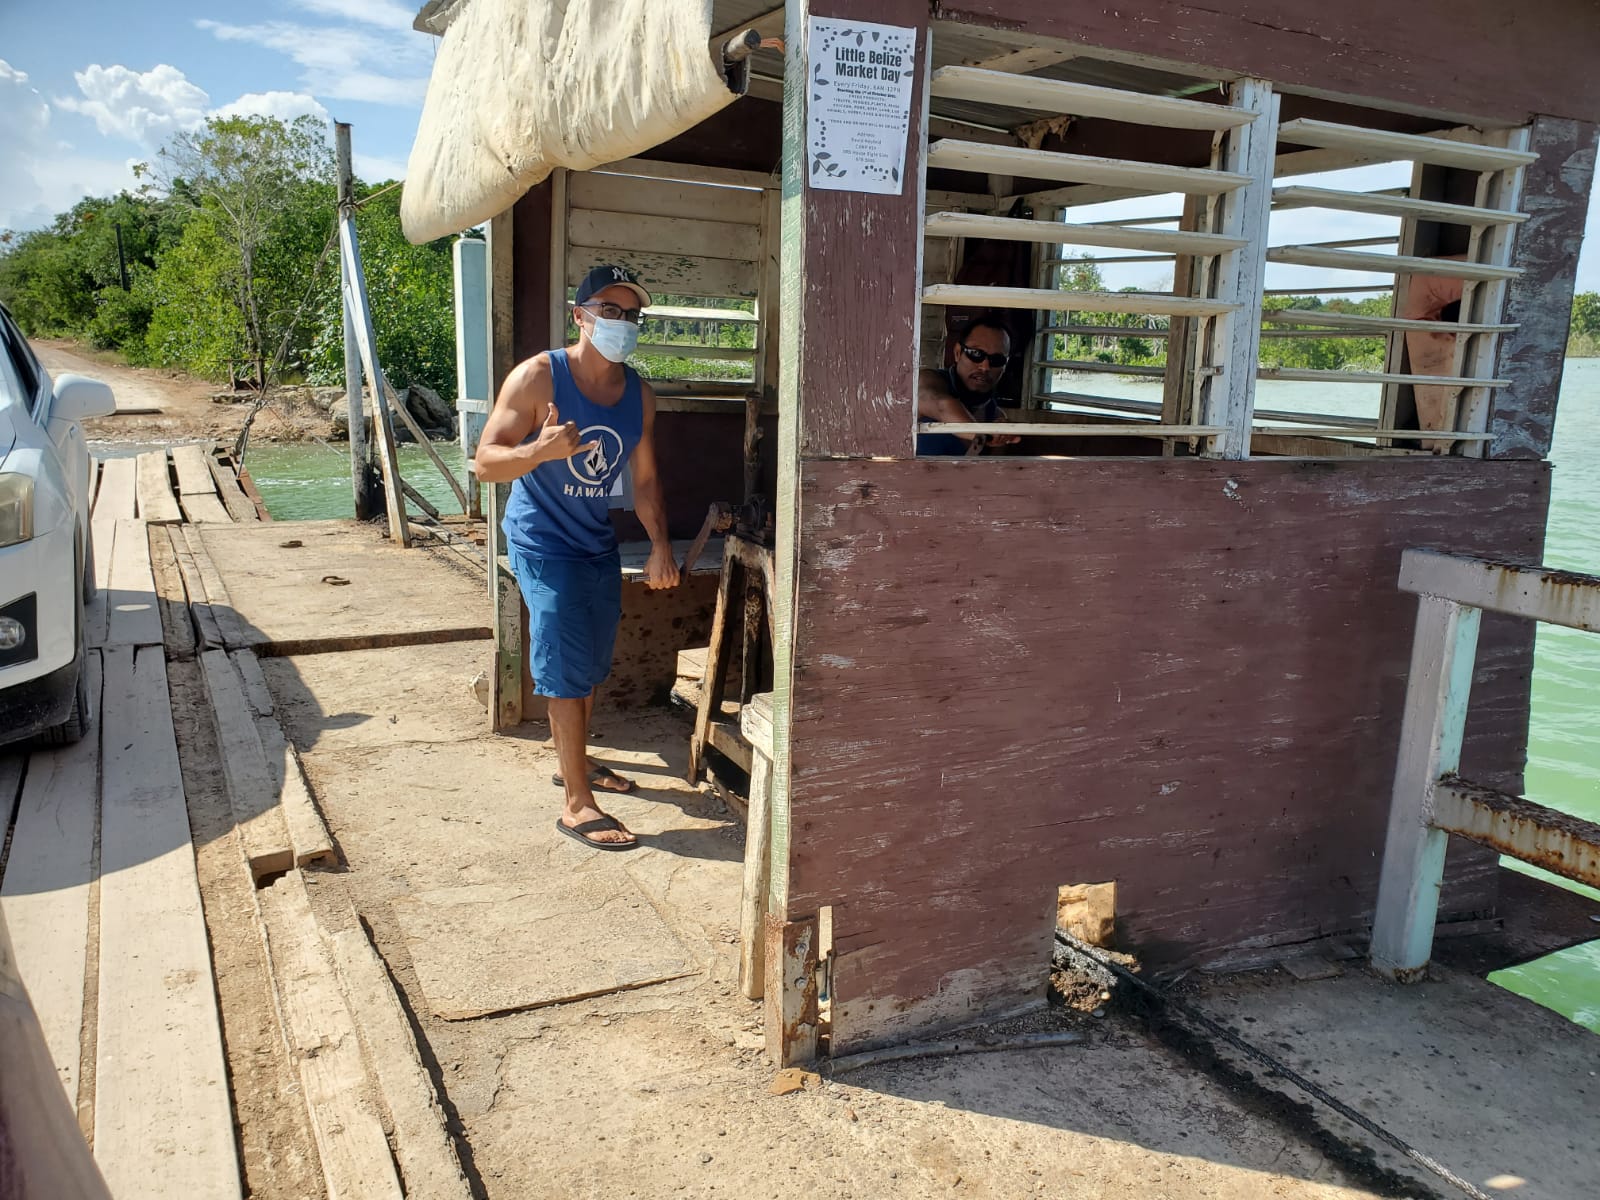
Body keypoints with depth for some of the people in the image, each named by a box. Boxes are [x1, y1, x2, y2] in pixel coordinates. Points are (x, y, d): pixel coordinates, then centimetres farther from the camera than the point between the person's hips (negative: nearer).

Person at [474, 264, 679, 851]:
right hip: (544, 544, -6)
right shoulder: (537, 377, -18)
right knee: (566, 668, -8)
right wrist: (542, 450, -39)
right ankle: (577, 804, 0)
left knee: (592, 665, 17)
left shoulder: (640, 395, 0)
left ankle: (574, 760, 38)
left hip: (598, 544, 6)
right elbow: (485, 463, -20)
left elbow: (645, 479, 8)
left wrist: (660, 545, -2)